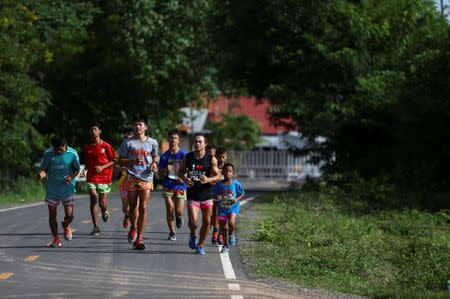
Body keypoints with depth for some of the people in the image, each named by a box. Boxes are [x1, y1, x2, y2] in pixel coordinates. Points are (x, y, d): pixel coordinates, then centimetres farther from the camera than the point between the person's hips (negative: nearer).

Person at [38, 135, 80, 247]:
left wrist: (72, 177, -17)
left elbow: (77, 169, 3)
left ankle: (66, 225, 33)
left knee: (69, 215, -3)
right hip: (52, 190, 1)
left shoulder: (72, 154, -8)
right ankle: (56, 238, 20)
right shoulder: (48, 154, -8)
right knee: (52, 215, 3)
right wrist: (41, 174, -26)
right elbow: (43, 169, -2)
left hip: (67, 189, -1)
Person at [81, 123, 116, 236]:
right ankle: (96, 227, -7)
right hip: (91, 178, 2)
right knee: (93, 200, -10)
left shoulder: (106, 146, -3)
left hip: (104, 177, -2)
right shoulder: (87, 148, 7)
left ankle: (105, 211, 36)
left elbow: (114, 161, 0)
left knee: (102, 203, -2)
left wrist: (103, 167, -12)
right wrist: (85, 170, 0)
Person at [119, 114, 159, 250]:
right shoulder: (128, 142, 2)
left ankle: (139, 238, -7)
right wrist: (134, 161, -14)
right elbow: (121, 161, 3)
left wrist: (154, 164, 2)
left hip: (146, 178, 0)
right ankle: (133, 228, 36)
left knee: (143, 208, -8)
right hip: (132, 177, 0)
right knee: (132, 207, 6)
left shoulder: (152, 142, 6)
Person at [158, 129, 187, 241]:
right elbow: (160, 175, 7)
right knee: (170, 209, -4)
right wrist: (165, 170, -14)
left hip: (180, 186, -2)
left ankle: (179, 217, 28)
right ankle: (172, 232, 8)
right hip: (168, 186, 2)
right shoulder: (164, 156, 4)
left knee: (178, 211, -9)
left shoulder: (183, 154, -1)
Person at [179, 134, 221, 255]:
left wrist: (208, 179, -23)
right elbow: (181, 171, 12)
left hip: (206, 194, 1)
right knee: (193, 221, -15)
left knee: (206, 222, 4)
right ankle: (193, 235, 19)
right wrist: (185, 178, -10)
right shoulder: (187, 157, 0)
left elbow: (218, 176, -3)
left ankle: (200, 245, 23)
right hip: (192, 194, -1)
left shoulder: (211, 159, -4)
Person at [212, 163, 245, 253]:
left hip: (233, 207, -2)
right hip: (222, 208, 2)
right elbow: (214, 193, 5)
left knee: (231, 222, -26)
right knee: (223, 227, 6)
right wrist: (217, 197, -17)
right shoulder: (219, 184, -5)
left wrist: (237, 200, -14)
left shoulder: (236, 184, -7)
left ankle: (231, 234, 8)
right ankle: (225, 245, 24)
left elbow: (242, 193, 3)